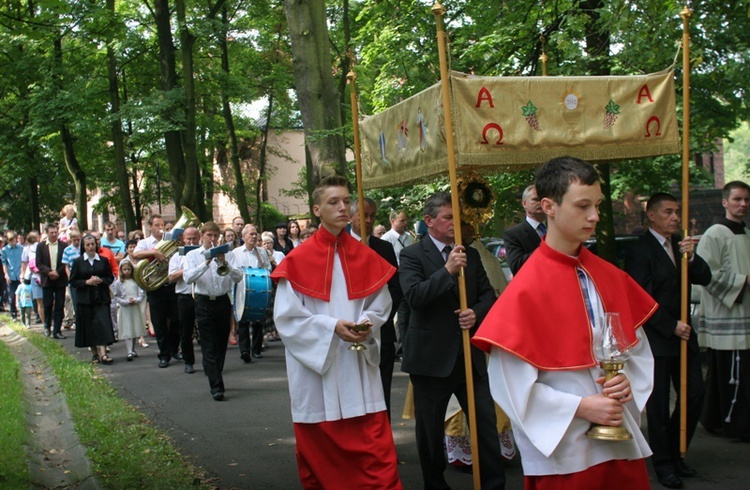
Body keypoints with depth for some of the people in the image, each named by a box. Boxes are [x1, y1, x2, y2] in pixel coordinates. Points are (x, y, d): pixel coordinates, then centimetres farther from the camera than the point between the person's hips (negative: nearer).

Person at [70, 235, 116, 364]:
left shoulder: (103, 260, 6)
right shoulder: (78, 262, 3)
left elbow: (110, 277, 8)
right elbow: (73, 281, 1)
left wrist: (101, 280, -12)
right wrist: (87, 282, -14)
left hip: (101, 299, 0)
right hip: (85, 299, 0)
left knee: (103, 324, -11)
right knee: (89, 327, 4)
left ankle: (103, 354, -17)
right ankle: (95, 353, 15)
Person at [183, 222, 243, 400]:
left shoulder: (226, 254, 7)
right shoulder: (192, 255, 3)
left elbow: (239, 277, -4)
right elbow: (188, 278, -14)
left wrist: (225, 263, -18)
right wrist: (206, 263, -21)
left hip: (223, 302, 3)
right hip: (204, 303, -3)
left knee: (221, 345, 12)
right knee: (209, 347, -7)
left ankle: (216, 378, 29)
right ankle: (216, 387, -11)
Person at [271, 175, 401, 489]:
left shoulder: (365, 257, 6)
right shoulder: (299, 261, -5)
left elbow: (380, 305, 11)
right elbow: (287, 317, -7)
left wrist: (366, 324, -11)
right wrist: (332, 326, -18)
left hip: (359, 369, 2)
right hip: (316, 369, -2)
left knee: (376, 453, -3)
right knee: (320, 454, 9)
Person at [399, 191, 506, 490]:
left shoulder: (470, 255, 11)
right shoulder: (411, 255, -5)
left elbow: (488, 293, 12)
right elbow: (413, 296, -18)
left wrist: (477, 313, -9)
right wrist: (448, 270, -25)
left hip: (470, 354, 4)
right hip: (431, 357, -4)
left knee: (486, 424, 3)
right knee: (430, 431, 10)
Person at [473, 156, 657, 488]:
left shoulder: (611, 278, 3)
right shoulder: (526, 290, -14)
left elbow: (638, 348, 12)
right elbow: (510, 383, -14)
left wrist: (628, 382, -7)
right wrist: (580, 407, -18)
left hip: (622, 442, 5)